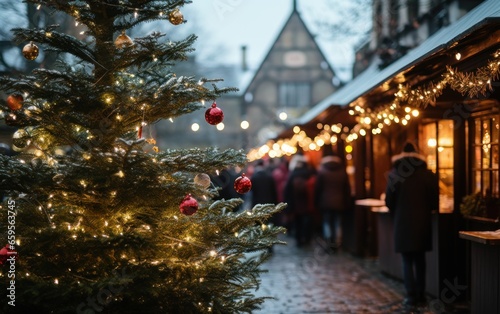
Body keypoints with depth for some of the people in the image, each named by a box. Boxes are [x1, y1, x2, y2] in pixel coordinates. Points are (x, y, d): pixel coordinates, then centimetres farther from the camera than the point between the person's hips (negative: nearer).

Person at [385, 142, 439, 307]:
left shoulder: (395, 174, -4)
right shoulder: (428, 175, -2)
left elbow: (389, 200, 0)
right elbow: (435, 200, -1)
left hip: (403, 223, -2)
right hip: (423, 222, 2)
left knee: (407, 261, 4)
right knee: (420, 259, 13)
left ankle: (412, 296, 0)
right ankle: (421, 295, 14)